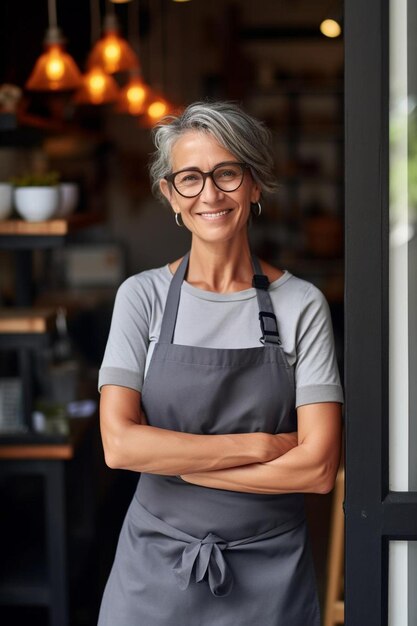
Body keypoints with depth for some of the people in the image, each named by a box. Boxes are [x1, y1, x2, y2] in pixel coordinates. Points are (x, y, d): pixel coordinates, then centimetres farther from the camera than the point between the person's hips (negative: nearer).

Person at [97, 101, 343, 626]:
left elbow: (317, 467, -12)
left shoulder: (301, 305, -5)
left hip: (270, 570, 0)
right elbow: (119, 444, -13)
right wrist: (262, 445, -15)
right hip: (157, 566, 1)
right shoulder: (142, 296, -3)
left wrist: (172, 458, -13)